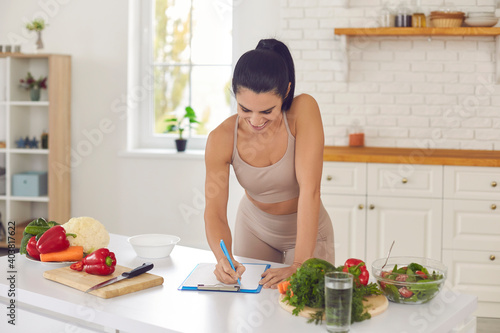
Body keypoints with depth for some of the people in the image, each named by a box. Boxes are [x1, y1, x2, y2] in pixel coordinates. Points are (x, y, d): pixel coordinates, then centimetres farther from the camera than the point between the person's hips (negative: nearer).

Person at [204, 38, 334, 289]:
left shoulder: (304, 111, -31)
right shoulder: (221, 139, -25)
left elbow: (309, 190, -34)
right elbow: (214, 213, -23)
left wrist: (298, 266, -38)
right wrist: (223, 258, -44)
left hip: (306, 230, -2)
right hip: (254, 228, 2)